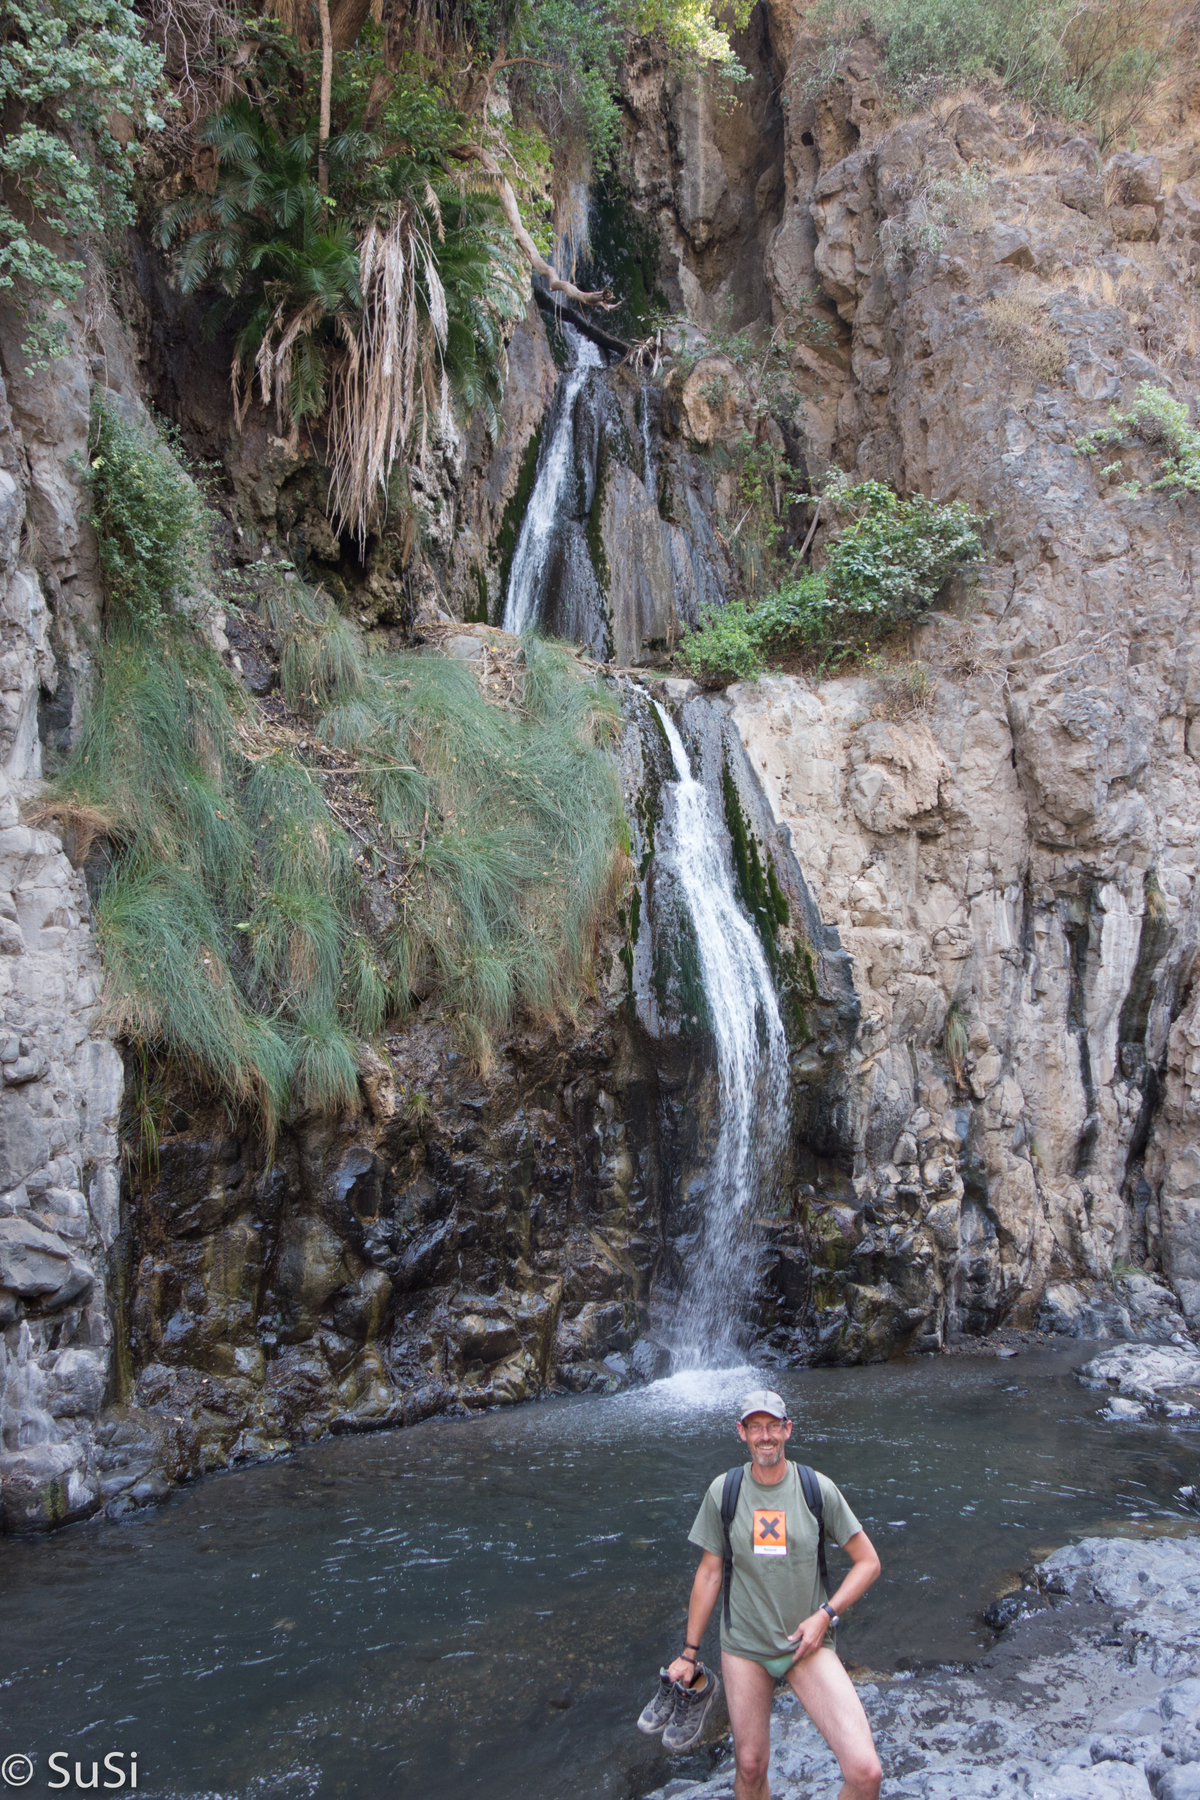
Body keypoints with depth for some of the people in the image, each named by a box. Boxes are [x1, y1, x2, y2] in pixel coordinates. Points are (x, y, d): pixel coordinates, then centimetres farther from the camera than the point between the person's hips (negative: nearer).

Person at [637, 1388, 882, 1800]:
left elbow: (867, 1562, 0)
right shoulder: (724, 1491, -4)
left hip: (806, 1643, -1)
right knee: (750, 1767, 8)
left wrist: (825, 1614, -12)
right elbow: (709, 1573, 4)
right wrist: (689, 1654, 7)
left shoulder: (818, 1488, -7)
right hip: (744, 1645, 1)